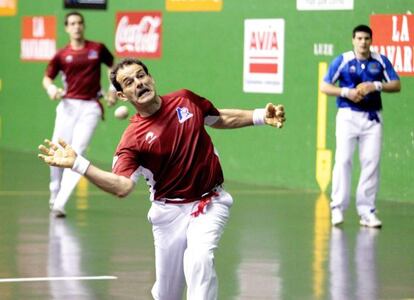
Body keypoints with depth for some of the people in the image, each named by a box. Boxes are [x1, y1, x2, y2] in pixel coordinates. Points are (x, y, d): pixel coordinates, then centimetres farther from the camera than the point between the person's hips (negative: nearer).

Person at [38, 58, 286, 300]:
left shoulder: (186, 100, -2)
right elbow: (122, 186, -27)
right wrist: (77, 163, -38)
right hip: (170, 212, -1)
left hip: (210, 202, 1)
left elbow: (221, 119, 18)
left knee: (199, 259, -28)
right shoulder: (133, 138, -13)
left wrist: (261, 116, 5)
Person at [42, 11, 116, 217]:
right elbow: (47, 78, 12)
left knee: (77, 152, -14)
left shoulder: (97, 49, 5)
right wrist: (51, 89, -10)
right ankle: (54, 195, 23)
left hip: (90, 107, -2)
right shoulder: (62, 55, 5)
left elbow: (113, 66, 21)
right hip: (68, 105, 2)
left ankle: (60, 203, -20)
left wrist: (113, 90, 9)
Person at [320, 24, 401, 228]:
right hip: (348, 116, -2)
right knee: (343, 160, -9)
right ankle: (338, 208, -3)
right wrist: (346, 92, -14)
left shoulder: (381, 61, 4)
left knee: (371, 162, -1)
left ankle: (367, 211, 6)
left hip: (372, 118, 2)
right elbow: (324, 86, 1)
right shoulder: (342, 61, -1)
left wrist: (375, 86, -13)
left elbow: (396, 85, 3)